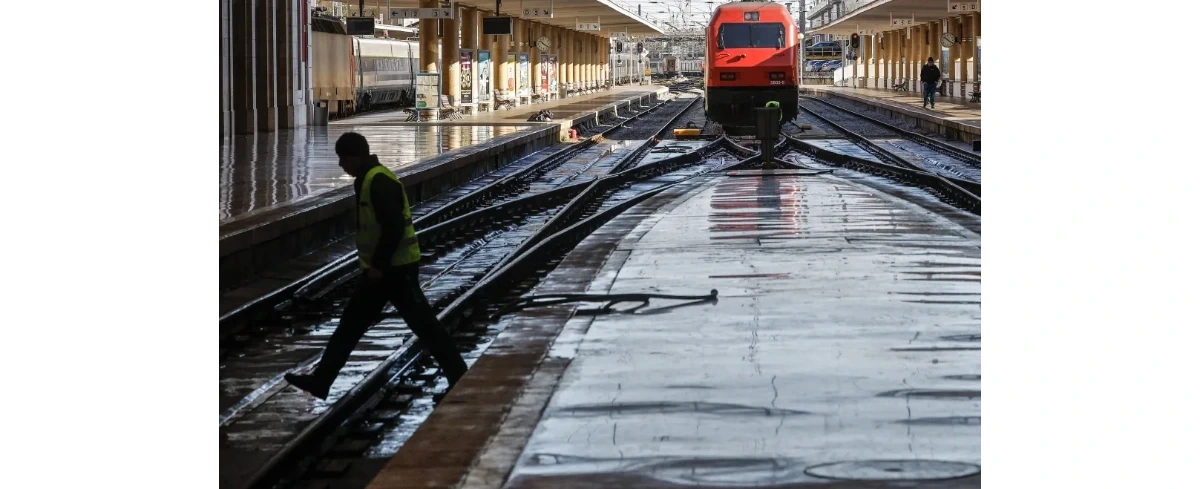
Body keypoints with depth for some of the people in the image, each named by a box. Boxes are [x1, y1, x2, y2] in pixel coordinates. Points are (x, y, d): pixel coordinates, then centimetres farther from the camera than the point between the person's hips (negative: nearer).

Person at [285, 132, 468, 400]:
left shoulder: (379, 181, -19)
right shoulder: (368, 179, 14)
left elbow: (394, 227, -25)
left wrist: (378, 265, -21)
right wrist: (375, 264, 19)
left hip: (396, 268, -11)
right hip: (384, 268, 11)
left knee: (423, 324, -4)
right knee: (352, 322, 11)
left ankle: (459, 376, 5)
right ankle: (320, 380, 15)